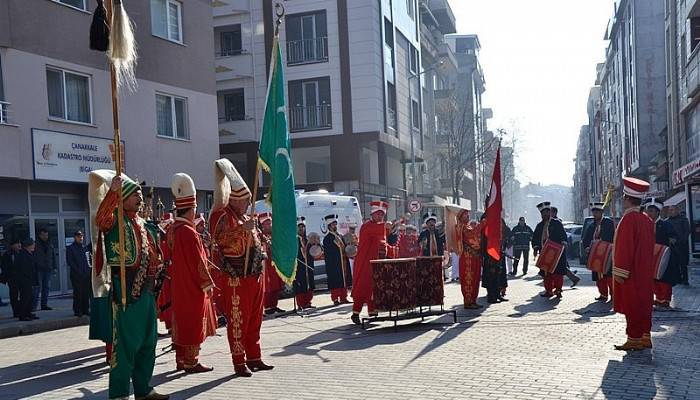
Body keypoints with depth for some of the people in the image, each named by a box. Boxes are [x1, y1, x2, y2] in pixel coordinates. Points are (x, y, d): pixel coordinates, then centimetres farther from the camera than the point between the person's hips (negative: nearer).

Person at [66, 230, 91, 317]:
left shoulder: (85, 247, 17)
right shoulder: (70, 248, 1)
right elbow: (69, 262, -5)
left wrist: (89, 269, 4)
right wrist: (78, 270, -13)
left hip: (86, 274, 5)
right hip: (76, 275, -5)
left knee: (87, 292, 6)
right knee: (78, 293, -4)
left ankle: (86, 310, 14)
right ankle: (77, 311, 2)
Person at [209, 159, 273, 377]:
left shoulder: (246, 218, 20)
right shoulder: (222, 215, -8)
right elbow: (219, 238, -26)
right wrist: (242, 229, -29)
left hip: (254, 276, 9)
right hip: (235, 278, -9)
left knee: (254, 320, 12)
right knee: (237, 321, -4)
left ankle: (254, 358, 21)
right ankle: (239, 362, 3)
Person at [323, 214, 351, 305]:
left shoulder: (340, 236, 17)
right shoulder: (327, 238, -6)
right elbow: (327, 253, -11)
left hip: (343, 263, 7)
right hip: (334, 265, -7)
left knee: (344, 281, 8)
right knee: (335, 282, -5)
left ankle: (343, 298, 14)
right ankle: (335, 299, 0)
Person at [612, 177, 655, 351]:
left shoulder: (628, 219, -18)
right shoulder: (647, 220, 10)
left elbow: (625, 247, -20)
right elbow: (650, 246, 16)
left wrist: (620, 272, -17)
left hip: (630, 274, -9)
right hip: (645, 273, 9)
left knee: (631, 306, -2)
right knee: (644, 305, 14)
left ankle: (634, 340, 3)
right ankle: (645, 338, 21)